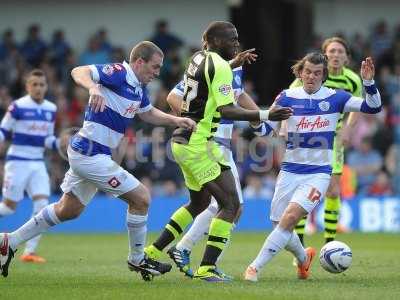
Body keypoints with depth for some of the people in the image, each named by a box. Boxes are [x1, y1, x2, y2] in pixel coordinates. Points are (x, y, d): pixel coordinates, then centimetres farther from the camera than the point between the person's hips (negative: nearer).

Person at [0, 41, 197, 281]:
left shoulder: (139, 87, 11)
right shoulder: (119, 73, -17)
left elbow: (148, 113, 28)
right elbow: (79, 72, -28)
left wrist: (175, 120, 13)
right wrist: (93, 88, -47)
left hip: (85, 153, 10)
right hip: (91, 155, -10)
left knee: (68, 210, 20)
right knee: (141, 198, -4)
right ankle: (137, 260, 11)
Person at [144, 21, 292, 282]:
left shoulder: (199, 58, 13)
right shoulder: (219, 66, -14)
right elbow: (226, 110, -22)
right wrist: (265, 116, -27)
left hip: (182, 141, 10)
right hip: (199, 144, -10)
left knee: (199, 203, 25)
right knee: (231, 205, -7)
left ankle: (153, 252, 27)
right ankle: (207, 268, -12)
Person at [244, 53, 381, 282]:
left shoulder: (335, 98, 0)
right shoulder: (288, 97, 2)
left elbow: (373, 107, -3)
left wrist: (369, 82, -20)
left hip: (318, 173, -2)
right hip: (290, 170, 2)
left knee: (290, 218, -22)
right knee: (280, 226, 5)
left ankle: (256, 267, -15)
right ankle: (304, 258, 37)